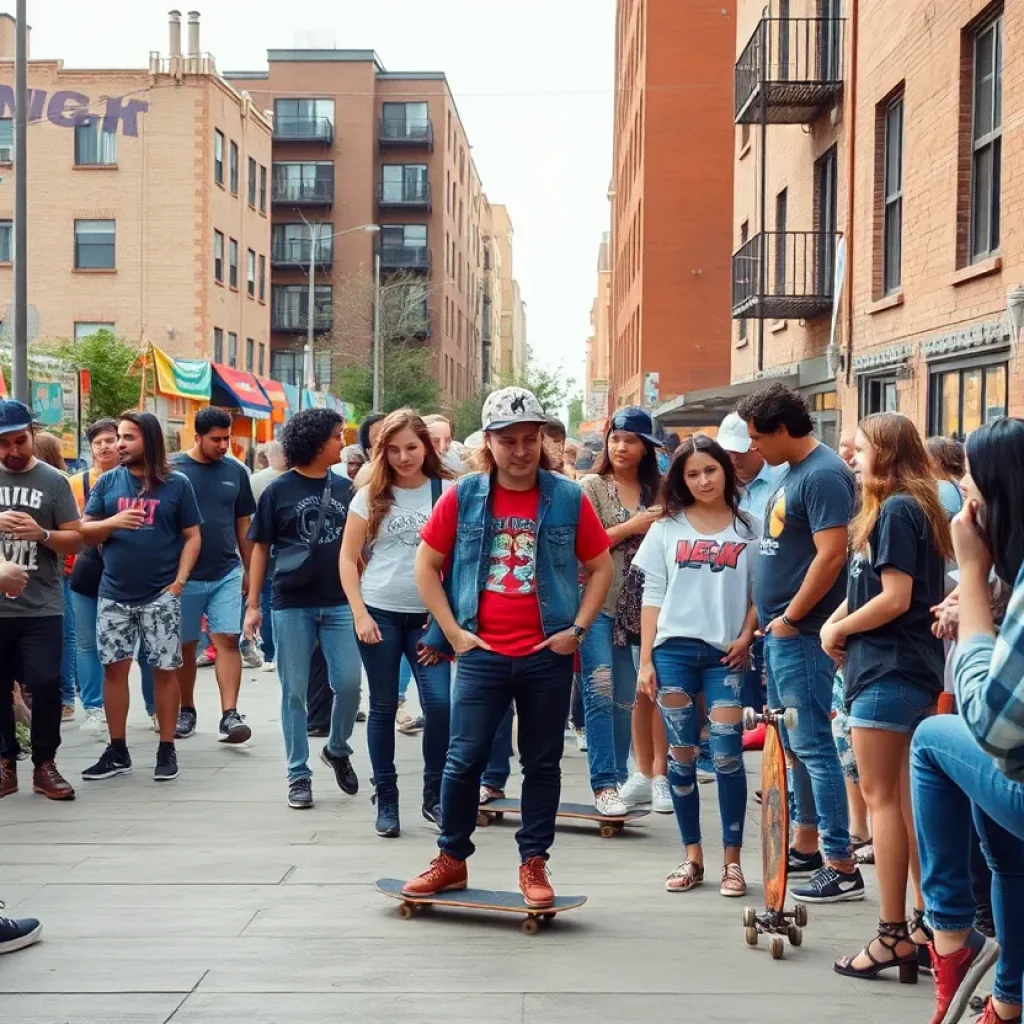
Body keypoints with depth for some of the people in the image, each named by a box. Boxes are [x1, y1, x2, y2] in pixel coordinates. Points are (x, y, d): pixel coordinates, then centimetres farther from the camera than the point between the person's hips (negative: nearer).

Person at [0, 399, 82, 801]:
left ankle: (44, 764, 9)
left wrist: (41, 533, -16)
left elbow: (75, 540, 3)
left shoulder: (54, 481, 2)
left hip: (42, 607, -1)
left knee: (45, 684, -4)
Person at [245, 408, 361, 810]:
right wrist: (252, 604, -1)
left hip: (339, 602, 2)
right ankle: (299, 774, 13)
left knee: (349, 683, -3)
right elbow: (260, 548, 3)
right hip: (291, 605, -2)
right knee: (294, 691, 3)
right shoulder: (279, 490, -2)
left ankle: (338, 749, 24)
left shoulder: (344, 487, 6)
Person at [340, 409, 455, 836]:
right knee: (383, 706, 5)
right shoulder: (371, 496, 4)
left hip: (428, 616, 0)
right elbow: (348, 559, 4)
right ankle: (386, 800, 16)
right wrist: (360, 615, -6)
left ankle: (433, 795, 8)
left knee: (440, 703, -10)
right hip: (379, 614, 1)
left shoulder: (446, 492, 1)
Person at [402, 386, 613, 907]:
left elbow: (601, 567, 7)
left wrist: (576, 630, -2)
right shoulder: (463, 496, 0)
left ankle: (533, 863, 20)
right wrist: (452, 632, -1)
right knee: (464, 759, 2)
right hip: (481, 653, 0)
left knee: (542, 762, 8)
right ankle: (451, 859, 18)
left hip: (548, 655, 0)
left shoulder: (568, 499, 0)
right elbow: (426, 565, 6)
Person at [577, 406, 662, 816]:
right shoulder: (592, 486, -1)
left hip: (634, 606, 4)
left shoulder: (658, 489, 9)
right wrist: (633, 526, -12)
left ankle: (619, 778, 21)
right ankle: (604, 783, -8)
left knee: (626, 696, 10)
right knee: (600, 691, -11)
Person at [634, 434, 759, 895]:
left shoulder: (750, 529, 7)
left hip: (726, 653, -2)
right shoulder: (666, 529, 10)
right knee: (681, 754, 5)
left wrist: (746, 636, -8)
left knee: (726, 754, -8)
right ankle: (692, 857, 15)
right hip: (674, 649, 2)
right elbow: (652, 595, 8)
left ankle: (732, 860, 3)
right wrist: (645, 659, 3)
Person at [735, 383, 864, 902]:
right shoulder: (793, 471, 13)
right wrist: (769, 616, 16)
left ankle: (842, 866, -3)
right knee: (794, 745, 17)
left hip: (801, 633, -10)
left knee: (812, 746, -8)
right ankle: (806, 846, 27)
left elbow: (831, 554, -24)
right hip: (780, 631, 10)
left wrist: (790, 617, -18)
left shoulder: (823, 475, -17)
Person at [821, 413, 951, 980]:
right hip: (914, 671, 10)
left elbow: (895, 598, -20)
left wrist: (839, 629, -7)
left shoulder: (895, 510, -13)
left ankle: (893, 934, -2)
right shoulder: (913, 508, 17)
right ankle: (927, 925, 16)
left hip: (886, 670, -10)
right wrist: (838, 622, -1)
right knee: (907, 801, 12)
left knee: (880, 797, -5)